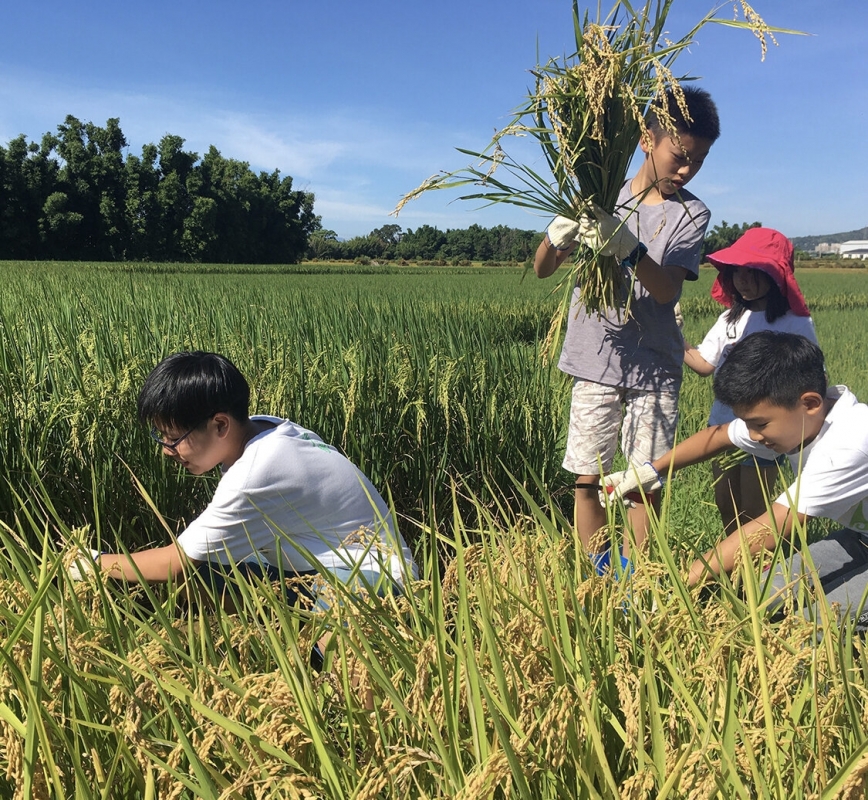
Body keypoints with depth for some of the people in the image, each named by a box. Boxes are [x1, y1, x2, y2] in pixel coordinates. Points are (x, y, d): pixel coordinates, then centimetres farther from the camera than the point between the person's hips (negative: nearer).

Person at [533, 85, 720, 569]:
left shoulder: (692, 214, 1)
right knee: (588, 477, 2)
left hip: (654, 369, 0)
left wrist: (628, 249, -33)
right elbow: (542, 270, 3)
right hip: (595, 363, 1)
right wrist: (559, 235, -20)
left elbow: (666, 289, -14)